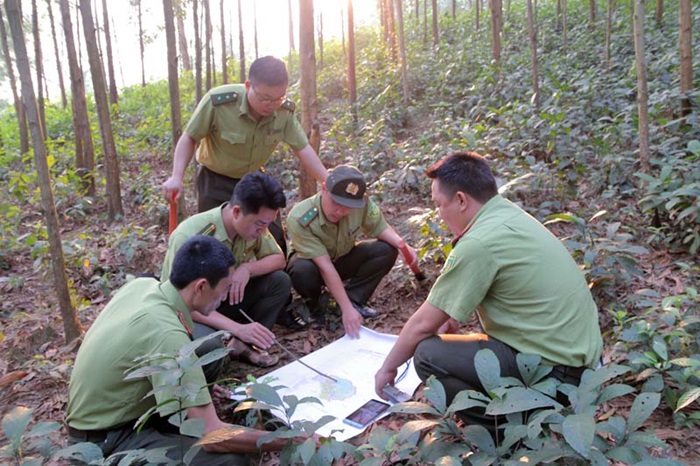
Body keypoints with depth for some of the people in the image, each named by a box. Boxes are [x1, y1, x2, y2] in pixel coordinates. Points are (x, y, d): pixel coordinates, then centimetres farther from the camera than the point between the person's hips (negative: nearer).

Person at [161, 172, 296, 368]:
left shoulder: (253, 225, -14)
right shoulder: (189, 238, -32)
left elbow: (279, 259, -1)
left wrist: (248, 268, -24)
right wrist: (238, 328, -41)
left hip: (226, 298, 6)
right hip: (191, 311, -6)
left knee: (280, 282, -14)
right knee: (209, 345, -38)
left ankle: (244, 345, -5)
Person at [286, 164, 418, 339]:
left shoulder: (362, 203, -27)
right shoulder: (299, 219, -36)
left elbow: (380, 227, -9)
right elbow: (325, 267, -37)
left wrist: (403, 245, -30)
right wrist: (346, 309, -36)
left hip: (343, 258, 4)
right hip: (312, 263, -3)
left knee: (387, 250, -19)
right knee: (302, 271, -39)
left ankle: (354, 300, -6)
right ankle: (312, 305, -4)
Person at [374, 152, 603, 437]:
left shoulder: (478, 243, -22)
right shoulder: (509, 214, 5)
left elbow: (424, 324, -13)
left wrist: (388, 368, 2)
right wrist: (452, 317, 17)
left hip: (555, 370, -9)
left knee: (428, 355, -13)